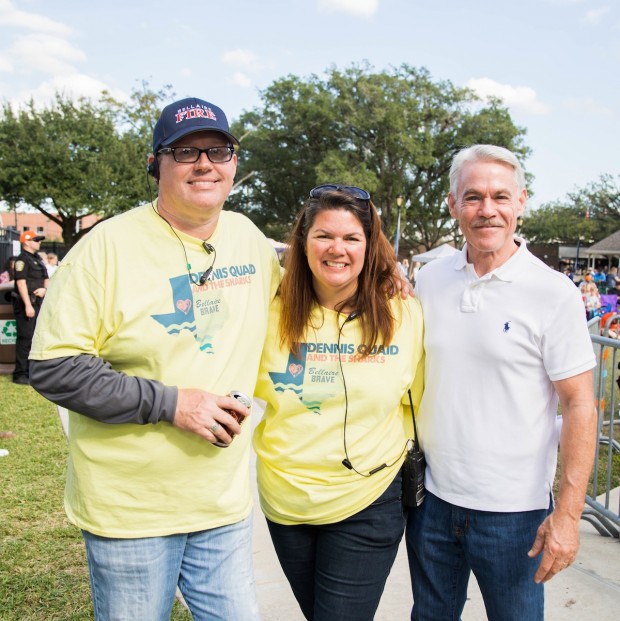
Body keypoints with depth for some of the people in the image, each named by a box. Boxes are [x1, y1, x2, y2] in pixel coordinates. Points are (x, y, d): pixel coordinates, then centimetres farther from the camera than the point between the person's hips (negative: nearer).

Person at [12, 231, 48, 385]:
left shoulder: (38, 259, 18)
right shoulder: (22, 259, -9)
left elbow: (46, 278, 23)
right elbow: (21, 282, -17)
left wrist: (44, 289, -1)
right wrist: (28, 305, -22)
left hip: (38, 303, 9)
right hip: (26, 304, -9)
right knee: (25, 338, -8)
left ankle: (31, 371, 23)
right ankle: (20, 374, -4)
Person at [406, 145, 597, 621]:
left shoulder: (554, 293, -12)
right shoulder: (430, 279, 1)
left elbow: (579, 405, -11)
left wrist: (568, 513, -15)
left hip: (513, 511, -4)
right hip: (432, 497, 4)